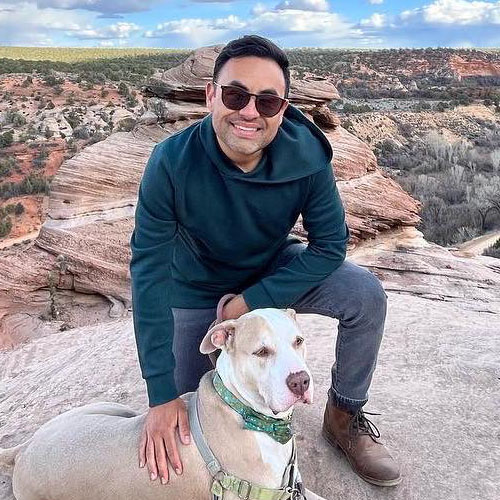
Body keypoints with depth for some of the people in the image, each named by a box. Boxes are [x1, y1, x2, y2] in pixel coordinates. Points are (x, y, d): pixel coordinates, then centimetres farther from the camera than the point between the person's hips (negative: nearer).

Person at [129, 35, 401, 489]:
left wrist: (253, 300, -26)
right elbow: (149, 273, -30)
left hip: (274, 270, 1)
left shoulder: (307, 154, -26)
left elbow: (331, 245, -17)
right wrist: (162, 394, -32)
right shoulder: (172, 162, -32)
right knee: (188, 419, 2)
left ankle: (344, 418, 2)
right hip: (197, 288, -1)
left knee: (367, 295, -22)